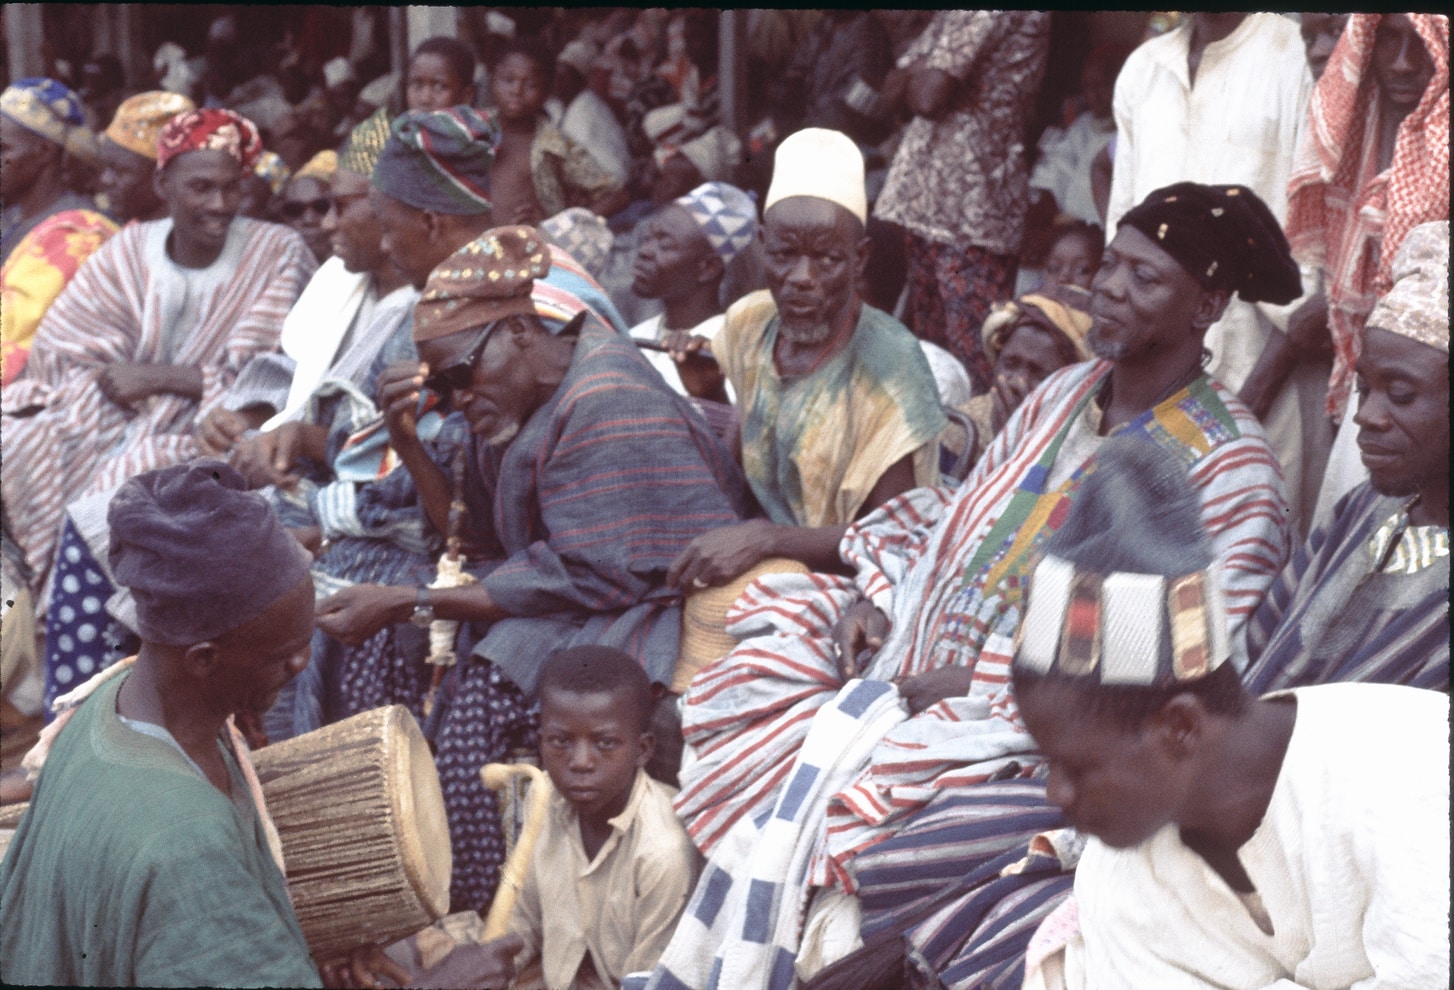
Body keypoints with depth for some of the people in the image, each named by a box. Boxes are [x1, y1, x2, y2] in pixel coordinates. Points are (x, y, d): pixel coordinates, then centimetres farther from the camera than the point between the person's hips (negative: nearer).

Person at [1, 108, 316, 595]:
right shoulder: (128, 250, 6)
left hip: (207, 441, -4)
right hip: (115, 424, 4)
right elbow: (57, 349, 1)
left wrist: (151, 378, -12)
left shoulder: (279, 256, -5)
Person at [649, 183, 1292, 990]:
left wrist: (985, 683, -19)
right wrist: (873, 596, 0)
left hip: (1019, 727, -8)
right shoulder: (1062, 395, 13)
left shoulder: (1228, 470, -11)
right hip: (909, 658, 8)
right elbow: (955, 522, 21)